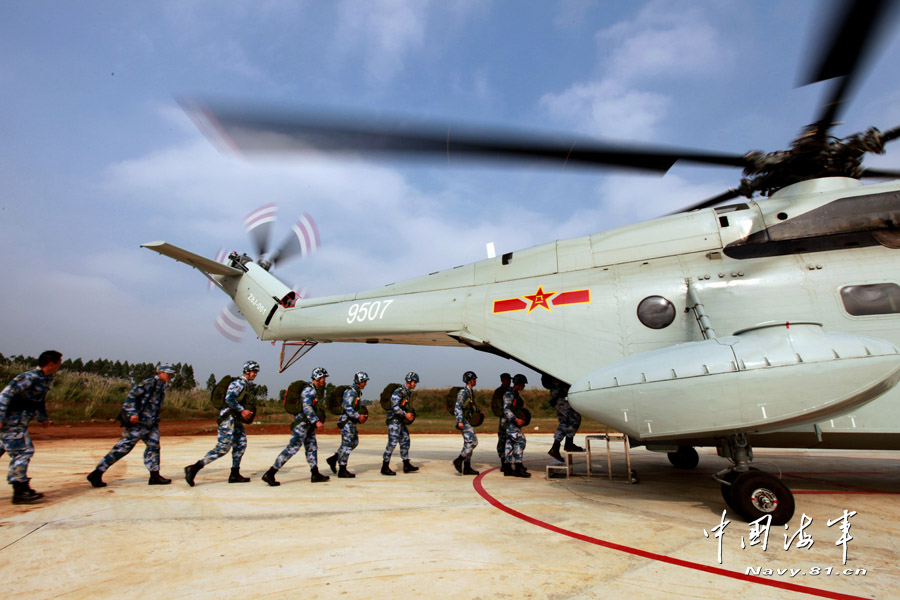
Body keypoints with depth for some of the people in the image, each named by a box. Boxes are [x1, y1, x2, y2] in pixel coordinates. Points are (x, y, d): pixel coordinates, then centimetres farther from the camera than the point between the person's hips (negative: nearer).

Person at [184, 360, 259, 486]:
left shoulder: (245, 384, 18)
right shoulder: (239, 383, -13)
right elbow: (229, 398, -25)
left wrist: (246, 411, 11)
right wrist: (242, 410, -22)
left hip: (236, 419, 10)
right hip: (228, 418, -10)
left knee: (241, 444, 7)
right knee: (222, 448, -10)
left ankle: (235, 474, 12)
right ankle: (193, 468, -4)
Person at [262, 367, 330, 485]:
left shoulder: (315, 390, 17)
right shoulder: (308, 390, -14)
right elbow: (307, 407, -24)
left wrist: (314, 424, 26)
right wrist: (316, 421, -28)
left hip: (309, 424, 10)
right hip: (302, 423, -10)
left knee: (312, 448, 12)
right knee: (292, 448, -11)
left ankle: (315, 475, 19)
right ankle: (269, 474, -8)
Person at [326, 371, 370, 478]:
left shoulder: (358, 392, 15)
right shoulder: (350, 391, -16)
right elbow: (347, 407, -24)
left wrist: (361, 416, 9)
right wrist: (358, 417, -24)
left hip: (351, 421, 10)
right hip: (346, 420, -10)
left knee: (354, 442, 14)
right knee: (347, 444, -5)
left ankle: (333, 459, 19)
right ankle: (342, 471, 4)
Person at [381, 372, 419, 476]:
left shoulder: (408, 392, 14)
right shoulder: (399, 391, -16)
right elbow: (394, 406, -24)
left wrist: (409, 415, 10)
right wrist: (405, 414, -24)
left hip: (401, 421, 10)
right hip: (394, 419, -10)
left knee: (405, 441, 10)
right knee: (392, 443, -9)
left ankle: (407, 465, 16)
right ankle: (385, 468, -2)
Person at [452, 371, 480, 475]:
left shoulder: (471, 392, 16)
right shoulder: (463, 392, -13)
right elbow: (458, 407, -19)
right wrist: (460, 421, -25)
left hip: (468, 421, 9)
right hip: (464, 421, -9)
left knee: (468, 443, 9)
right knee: (473, 441, -14)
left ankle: (467, 468, 13)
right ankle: (459, 460, -6)